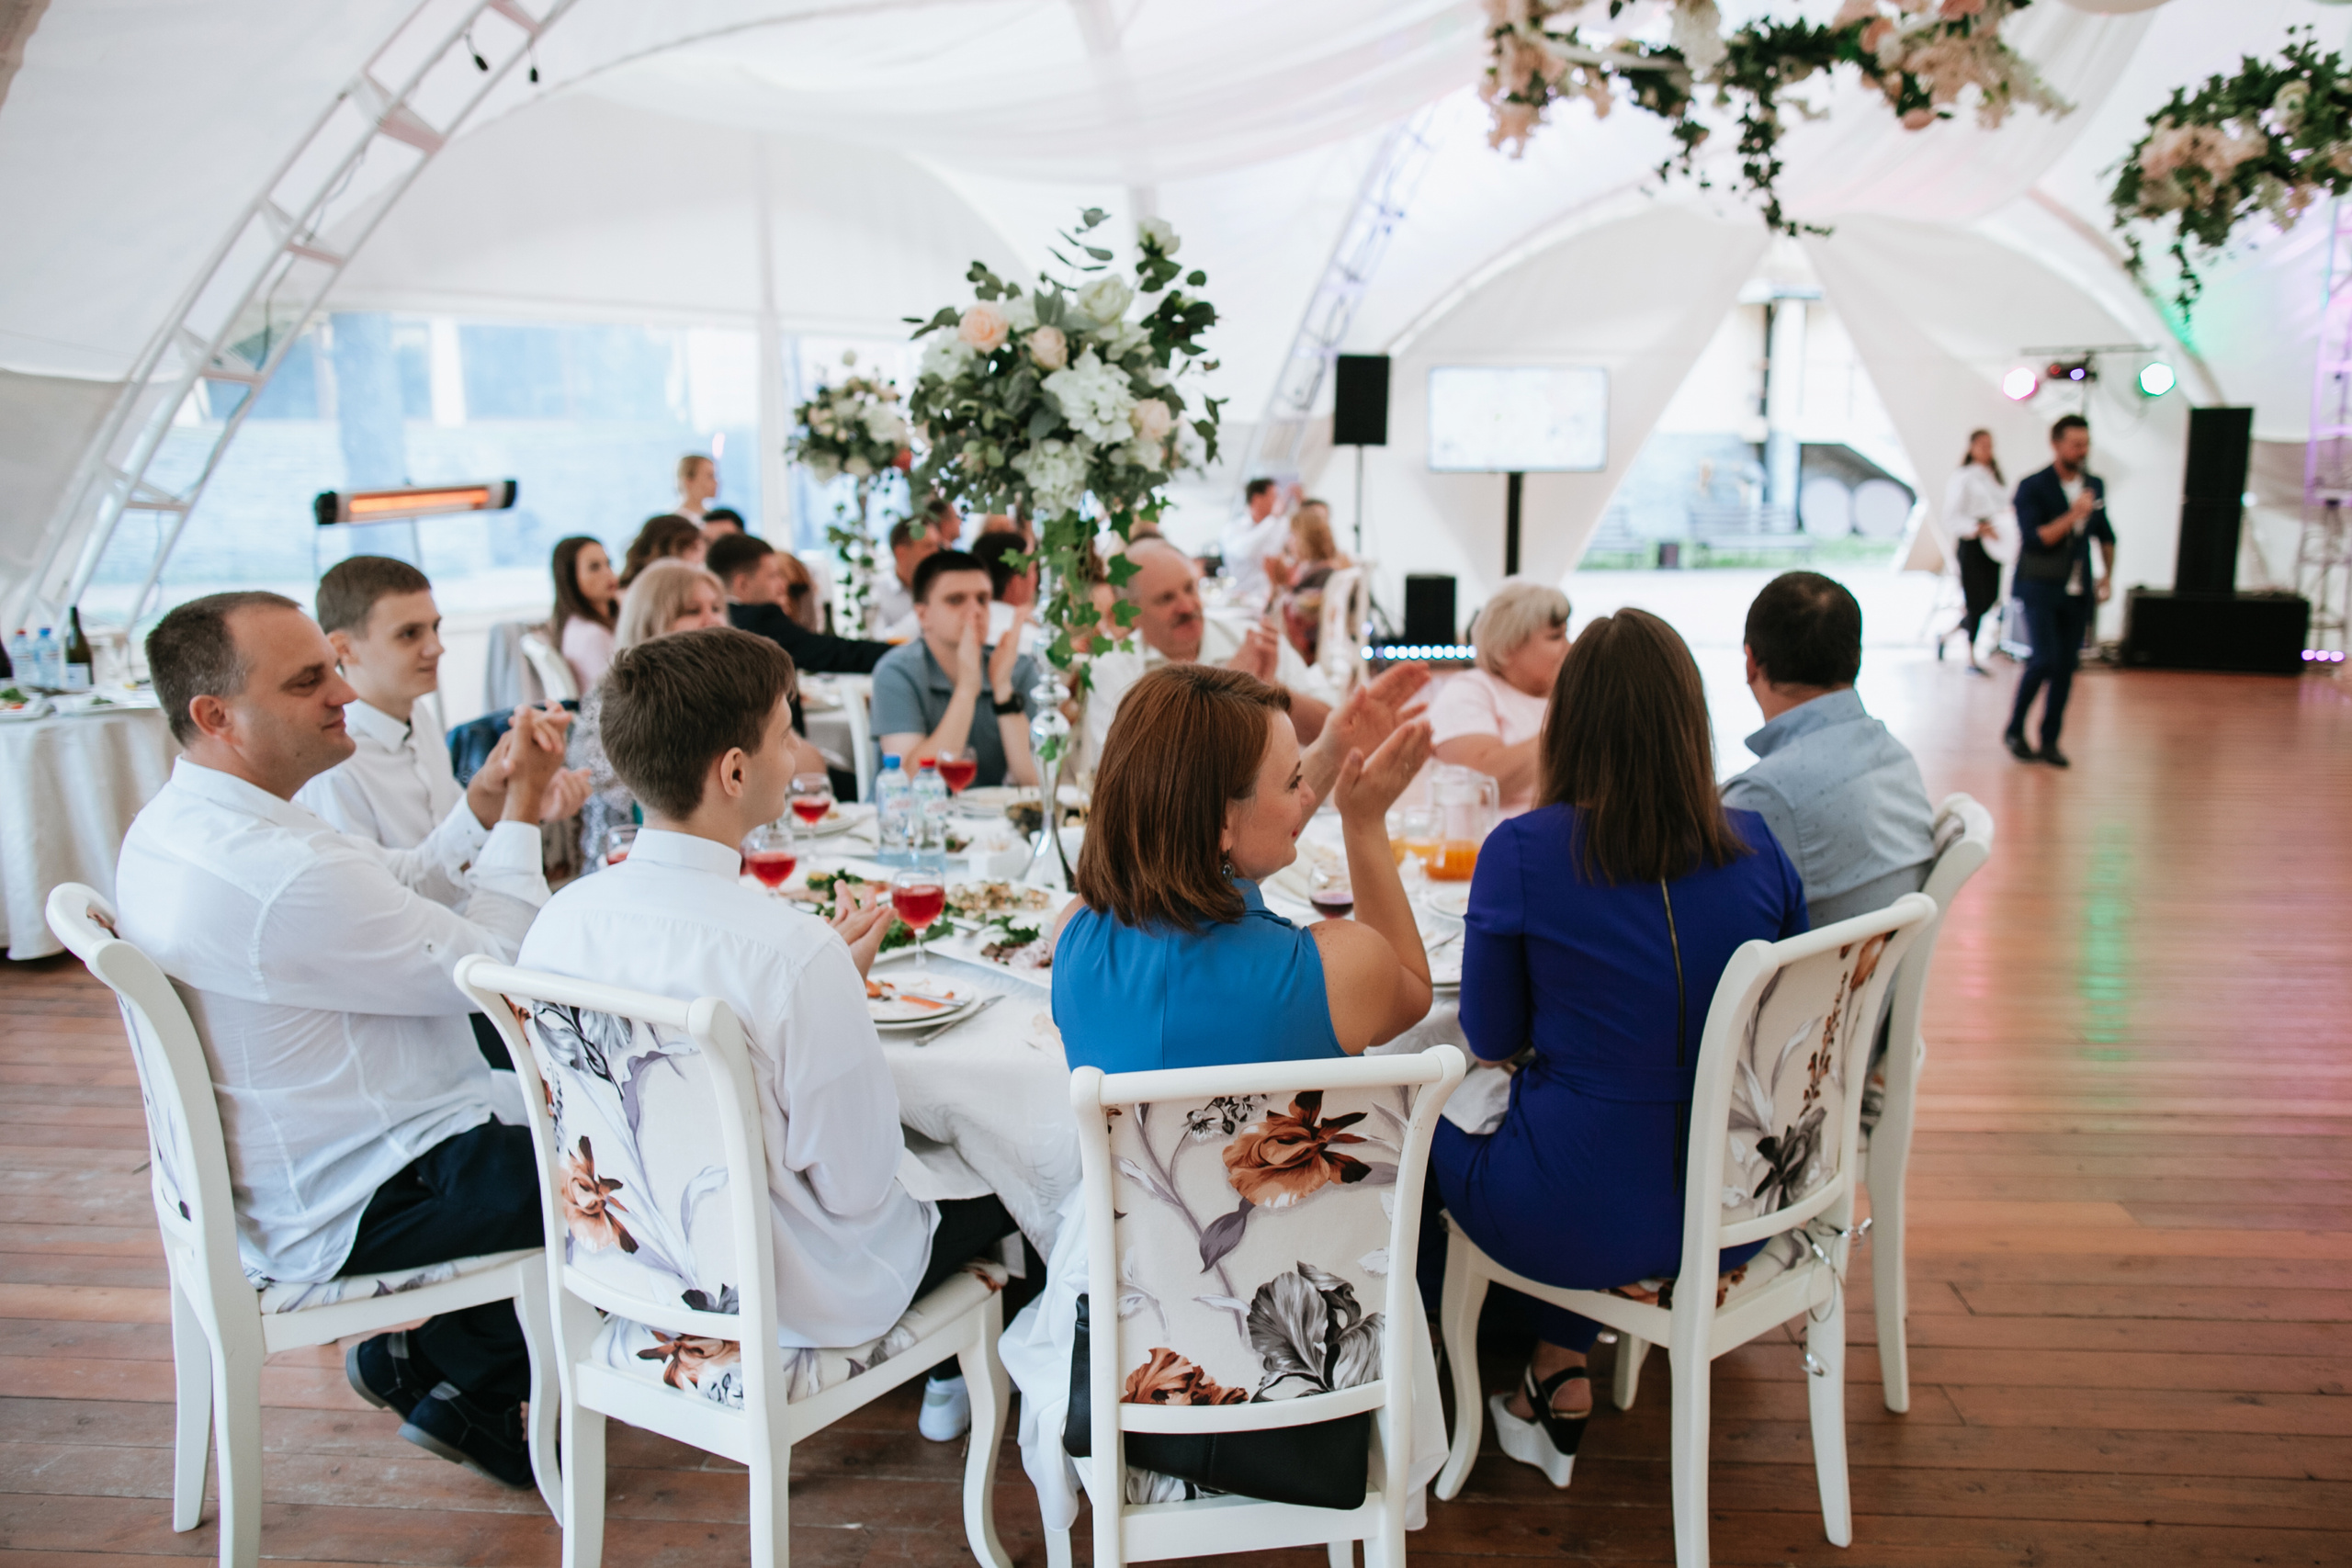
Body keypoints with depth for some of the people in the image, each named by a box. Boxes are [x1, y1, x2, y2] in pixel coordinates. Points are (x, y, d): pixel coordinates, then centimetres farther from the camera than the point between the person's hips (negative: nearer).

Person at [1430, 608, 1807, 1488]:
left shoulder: (1523, 852, -17)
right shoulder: (1756, 850, -6)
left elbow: (1490, 1044, -6)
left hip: (1583, 1231, -4)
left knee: (1430, 1121, 24)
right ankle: (1560, 1375, 38)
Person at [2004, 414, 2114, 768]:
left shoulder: (2095, 485, 8)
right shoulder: (2033, 487, -8)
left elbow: (2104, 533, 22)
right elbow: (2033, 538, -18)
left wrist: (2108, 573, 14)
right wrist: (2072, 515, -23)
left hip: (2078, 592, 5)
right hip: (2040, 589, -5)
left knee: (2067, 666, 4)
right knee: (2045, 659, -16)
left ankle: (2050, 740, 13)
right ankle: (2015, 730, 2)